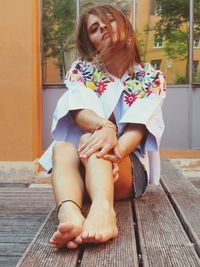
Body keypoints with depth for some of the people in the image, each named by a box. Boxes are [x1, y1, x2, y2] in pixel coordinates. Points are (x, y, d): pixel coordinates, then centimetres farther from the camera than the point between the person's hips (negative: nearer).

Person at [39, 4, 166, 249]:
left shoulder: (151, 78, 5)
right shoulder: (81, 70, 8)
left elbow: (139, 125, -12)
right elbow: (79, 111, -12)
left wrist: (116, 152, -34)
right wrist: (106, 126, -36)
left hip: (129, 166, -1)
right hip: (83, 168, 2)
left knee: (91, 139, -33)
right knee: (62, 148, -32)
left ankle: (103, 209, -62)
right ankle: (70, 214, -60)